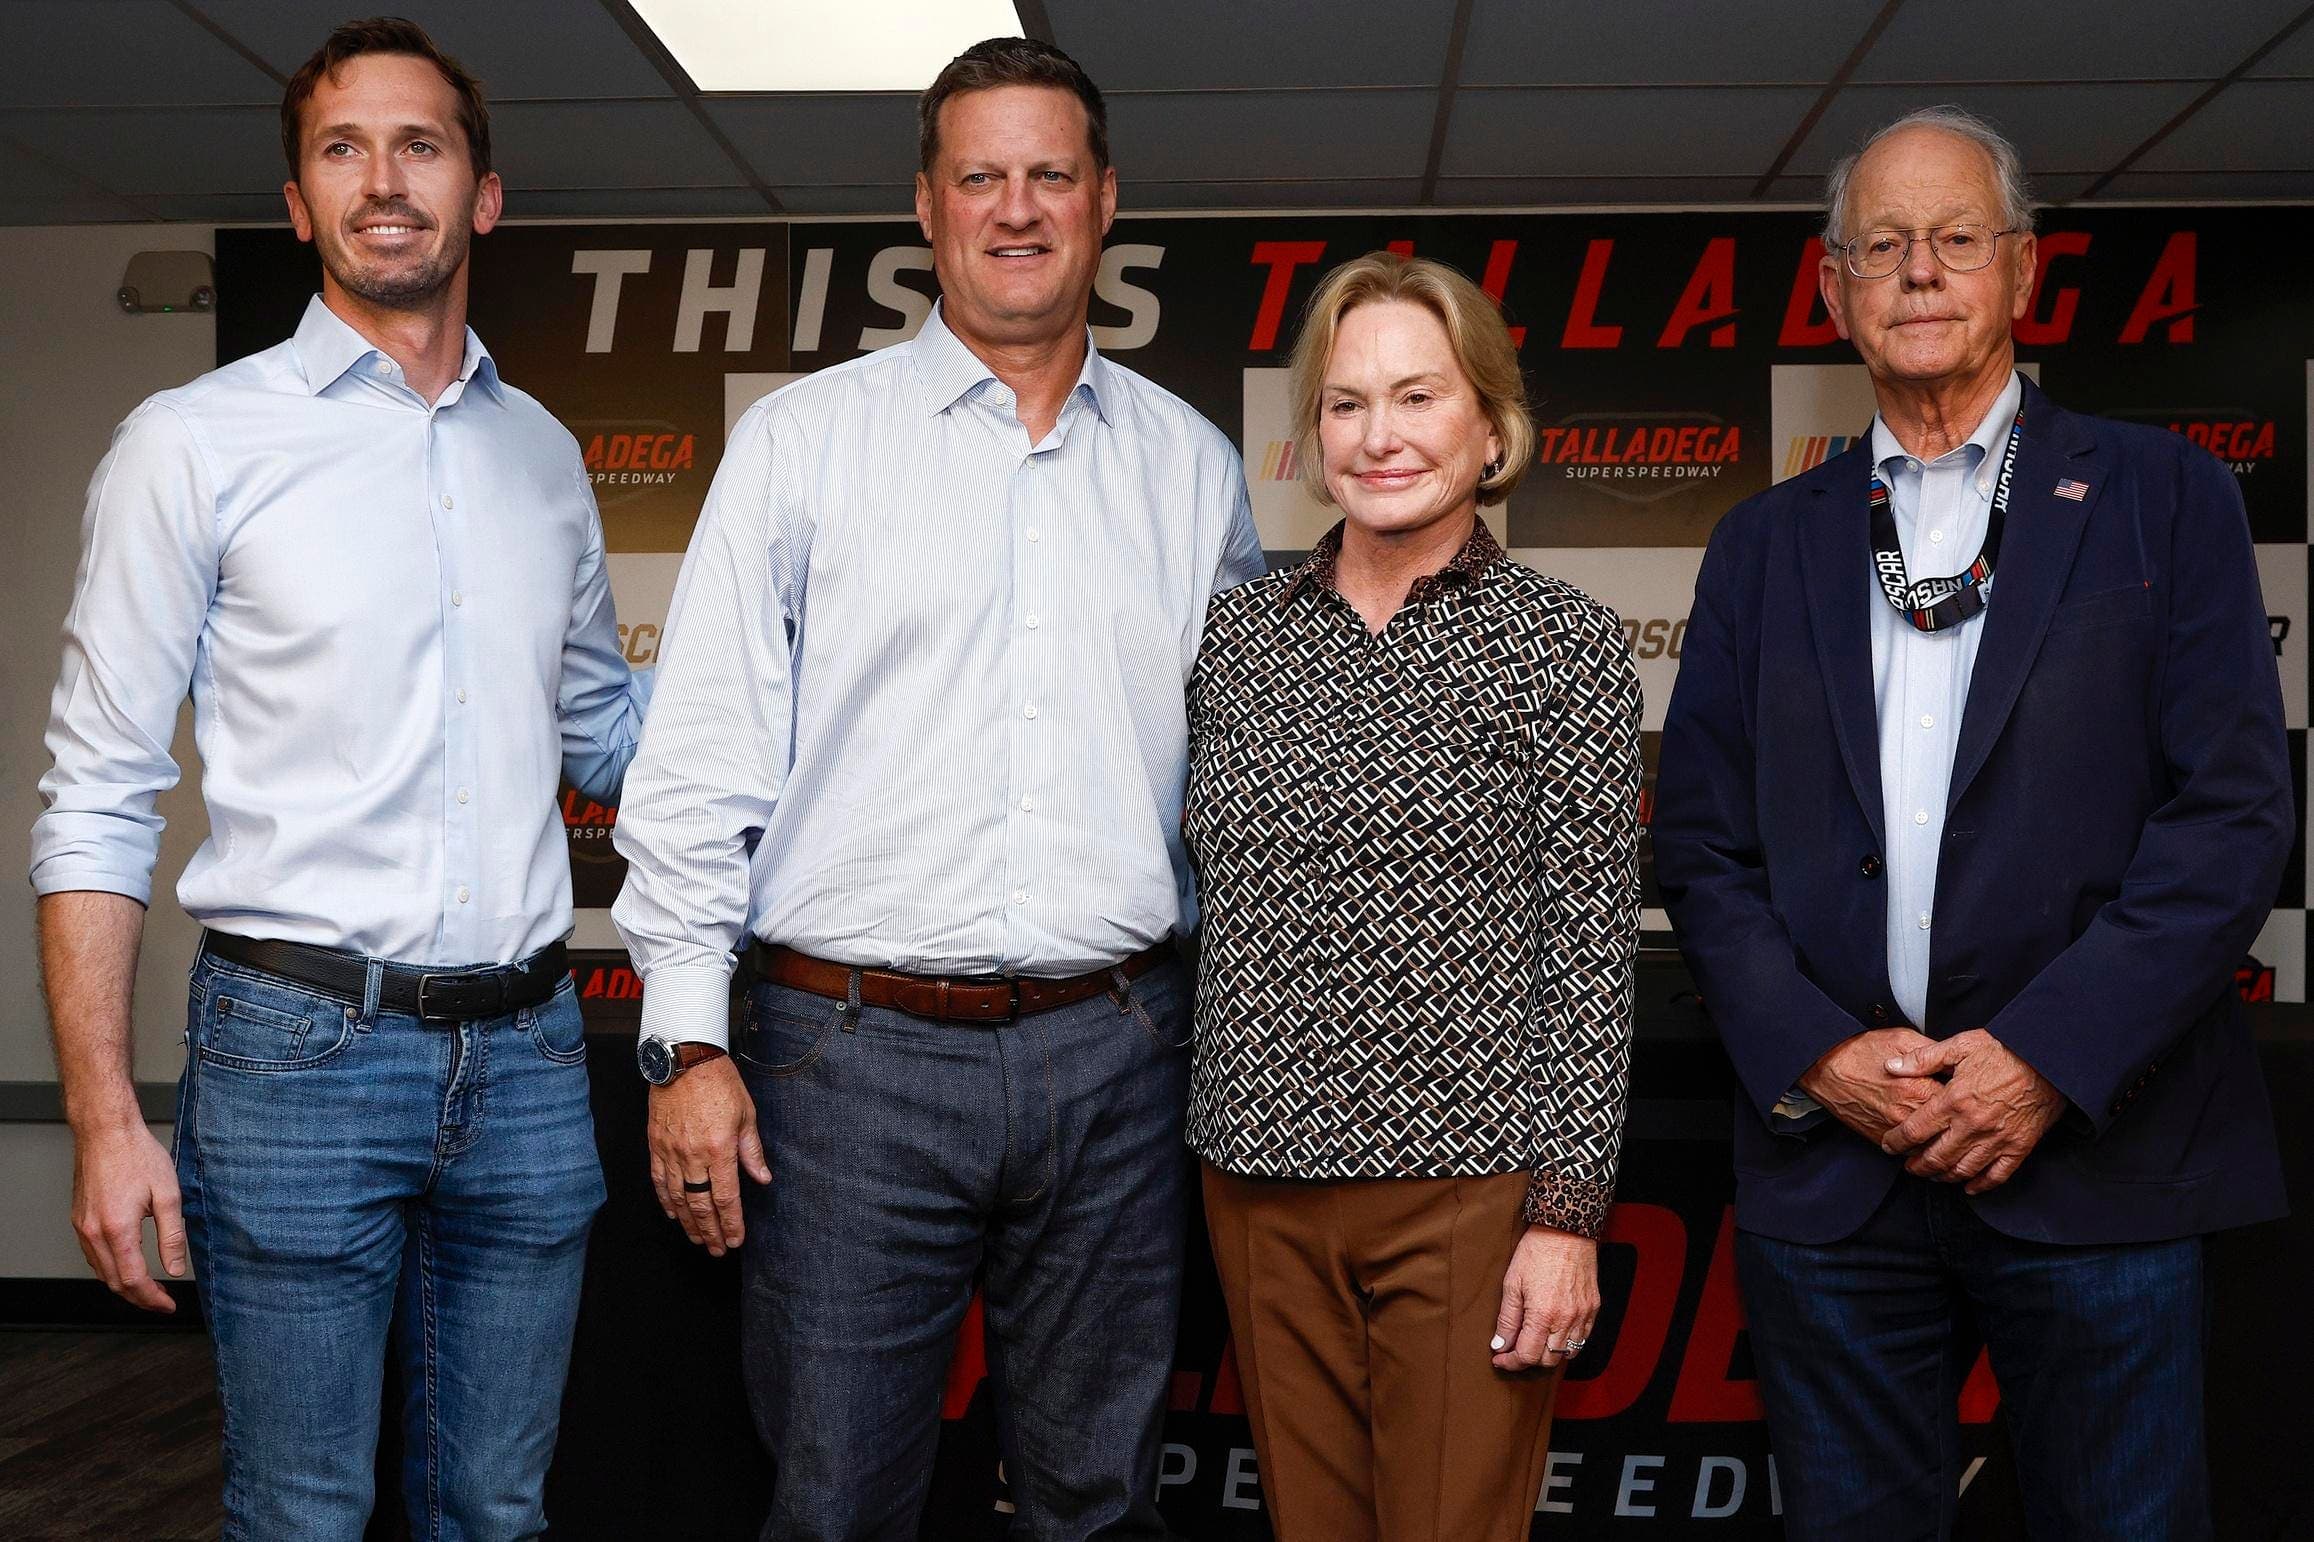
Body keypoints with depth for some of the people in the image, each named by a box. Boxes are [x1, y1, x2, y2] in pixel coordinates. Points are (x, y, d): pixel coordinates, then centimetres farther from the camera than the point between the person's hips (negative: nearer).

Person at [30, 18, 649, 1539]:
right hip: (301, 1049, -3)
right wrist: (106, 1116, -10)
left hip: (528, 1055, 4)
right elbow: (99, 802, -3)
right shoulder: (195, 443, -1)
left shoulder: (543, 451, 12)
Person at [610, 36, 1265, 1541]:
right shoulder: (804, 439, 2)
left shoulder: (1192, 467, 10)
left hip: (1114, 1059, 2)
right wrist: (689, 1041, -6)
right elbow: (700, 760, 0)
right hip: (852, 1052, -2)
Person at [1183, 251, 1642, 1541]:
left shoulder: (1561, 640, -4)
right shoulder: (1238, 632, 7)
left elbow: (1590, 946, -7)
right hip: (1264, 1181, 4)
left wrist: (1568, 1215, -10)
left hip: (1468, 1187, -3)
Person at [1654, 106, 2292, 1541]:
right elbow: (1701, 840, 7)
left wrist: (2050, 1056, -13)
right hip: (1828, 1155, 2)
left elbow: (2236, 811, -5)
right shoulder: (1766, 543, 11)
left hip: (2100, 1152, -2)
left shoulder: (2165, 497, 4)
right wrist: (1817, 1052, -7)